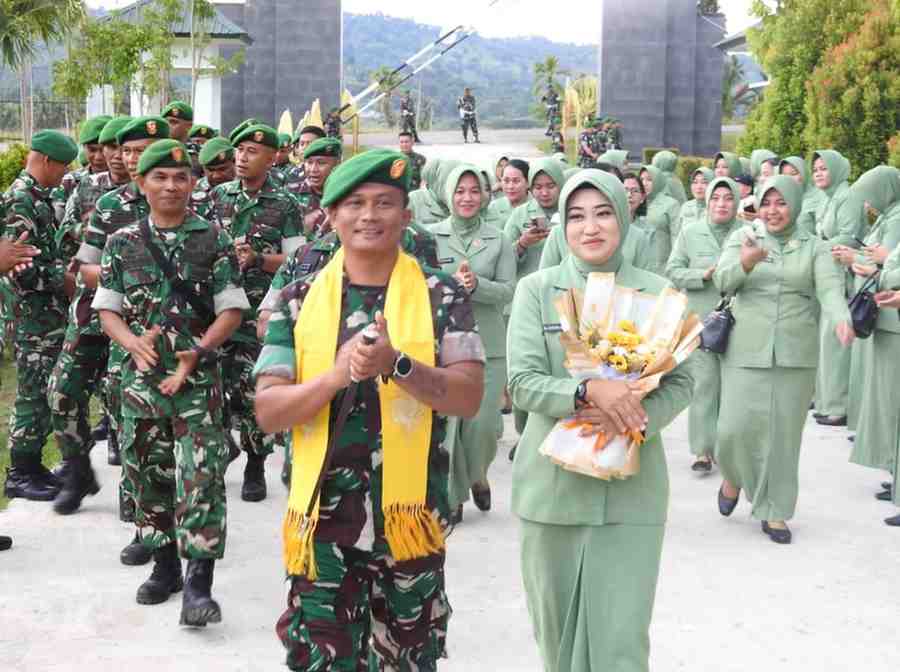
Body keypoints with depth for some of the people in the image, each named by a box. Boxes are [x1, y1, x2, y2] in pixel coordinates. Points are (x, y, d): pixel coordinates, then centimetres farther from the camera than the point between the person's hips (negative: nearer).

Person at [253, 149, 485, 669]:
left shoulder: (442, 296, -1)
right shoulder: (300, 300, 2)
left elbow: (469, 398, -8)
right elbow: (268, 411, -4)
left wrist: (397, 364, -23)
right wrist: (336, 375, -20)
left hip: (409, 517, 0)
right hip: (323, 521, 0)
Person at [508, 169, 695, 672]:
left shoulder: (658, 293, 3)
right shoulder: (537, 290, 0)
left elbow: (681, 383, 3)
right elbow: (522, 382, -8)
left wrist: (637, 418, -16)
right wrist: (587, 391, -24)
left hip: (632, 485, 0)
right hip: (553, 481, 0)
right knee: (556, 623, 13)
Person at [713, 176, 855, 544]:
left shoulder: (814, 247, 6)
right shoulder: (742, 237, 5)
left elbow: (830, 288, -8)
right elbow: (723, 282, -7)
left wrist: (841, 318, -30)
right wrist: (745, 263, -29)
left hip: (796, 355, 1)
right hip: (746, 352, -1)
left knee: (784, 433, 4)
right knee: (735, 427, -7)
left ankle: (774, 511, 19)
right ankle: (734, 477, 26)